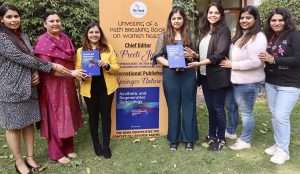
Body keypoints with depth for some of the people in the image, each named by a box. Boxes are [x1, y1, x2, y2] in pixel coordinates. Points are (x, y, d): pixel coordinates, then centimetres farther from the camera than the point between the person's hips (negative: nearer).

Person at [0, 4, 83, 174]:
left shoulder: (23, 36, 11)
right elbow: (22, 58, -19)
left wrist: (36, 73, -7)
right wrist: (52, 66, -19)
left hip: (28, 87, 6)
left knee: (29, 122, 11)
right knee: (14, 126, 6)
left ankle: (30, 157, 25)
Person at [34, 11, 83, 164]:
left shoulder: (65, 38, 9)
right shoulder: (42, 42, -12)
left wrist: (74, 78, 7)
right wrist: (71, 73, -22)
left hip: (67, 85, 7)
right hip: (53, 86, -6)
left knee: (68, 116, 14)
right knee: (55, 118, 4)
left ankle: (67, 147, 30)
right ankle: (57, 153, 19)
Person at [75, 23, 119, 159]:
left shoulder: (108, 48, 4)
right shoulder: (80, 51, 3)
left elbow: (116, 68, 2)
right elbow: (77, 70, 0)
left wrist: (107, 66, -18)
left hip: (106, 88, 0)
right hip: (89, 89, 0)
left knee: (106, 115, 6)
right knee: (93, 116, 11)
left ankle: (106, 145, 20)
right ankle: (96, 144, 28)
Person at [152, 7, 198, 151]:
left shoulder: (189, 36, 8)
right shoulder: (164, 36, 4)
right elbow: (158, 57, 0)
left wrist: (191, 56, -11)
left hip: (188, 74, 1)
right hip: (170, 75, -1)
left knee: (188, 106, 7)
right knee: (173, 107, 8)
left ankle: (189, 138, 21)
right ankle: (174, 139, 22)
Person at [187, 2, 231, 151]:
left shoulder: (223, 30, -8)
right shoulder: (204, 31, 13)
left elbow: (219, 54, -17)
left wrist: (199, 63, -21)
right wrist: (195, 55, -1)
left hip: (217, 76, -6)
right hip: (204, 75, 6)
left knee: (218, 108, 4)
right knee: (210, 107, 15)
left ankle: (221, 139, 19)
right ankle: (212, 135, 30)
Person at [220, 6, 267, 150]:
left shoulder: (258, 37, -17)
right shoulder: (240, 36, 11)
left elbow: (255, 62, -26)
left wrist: (233, 64, -19)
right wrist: (229, 62, 4)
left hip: (249, 82, -9)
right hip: (236, 80, 9)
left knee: (246, 111, 5)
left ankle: (245, 141, 23)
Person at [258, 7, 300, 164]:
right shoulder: (268, 37, 6)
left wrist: (273, 59, -23)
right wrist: (263, 58, -7)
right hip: (270, 83, 6)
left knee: (281, 116, -6)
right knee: (274, 115, 13)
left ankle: (283, 150, 11)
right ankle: (278, 144, 29)